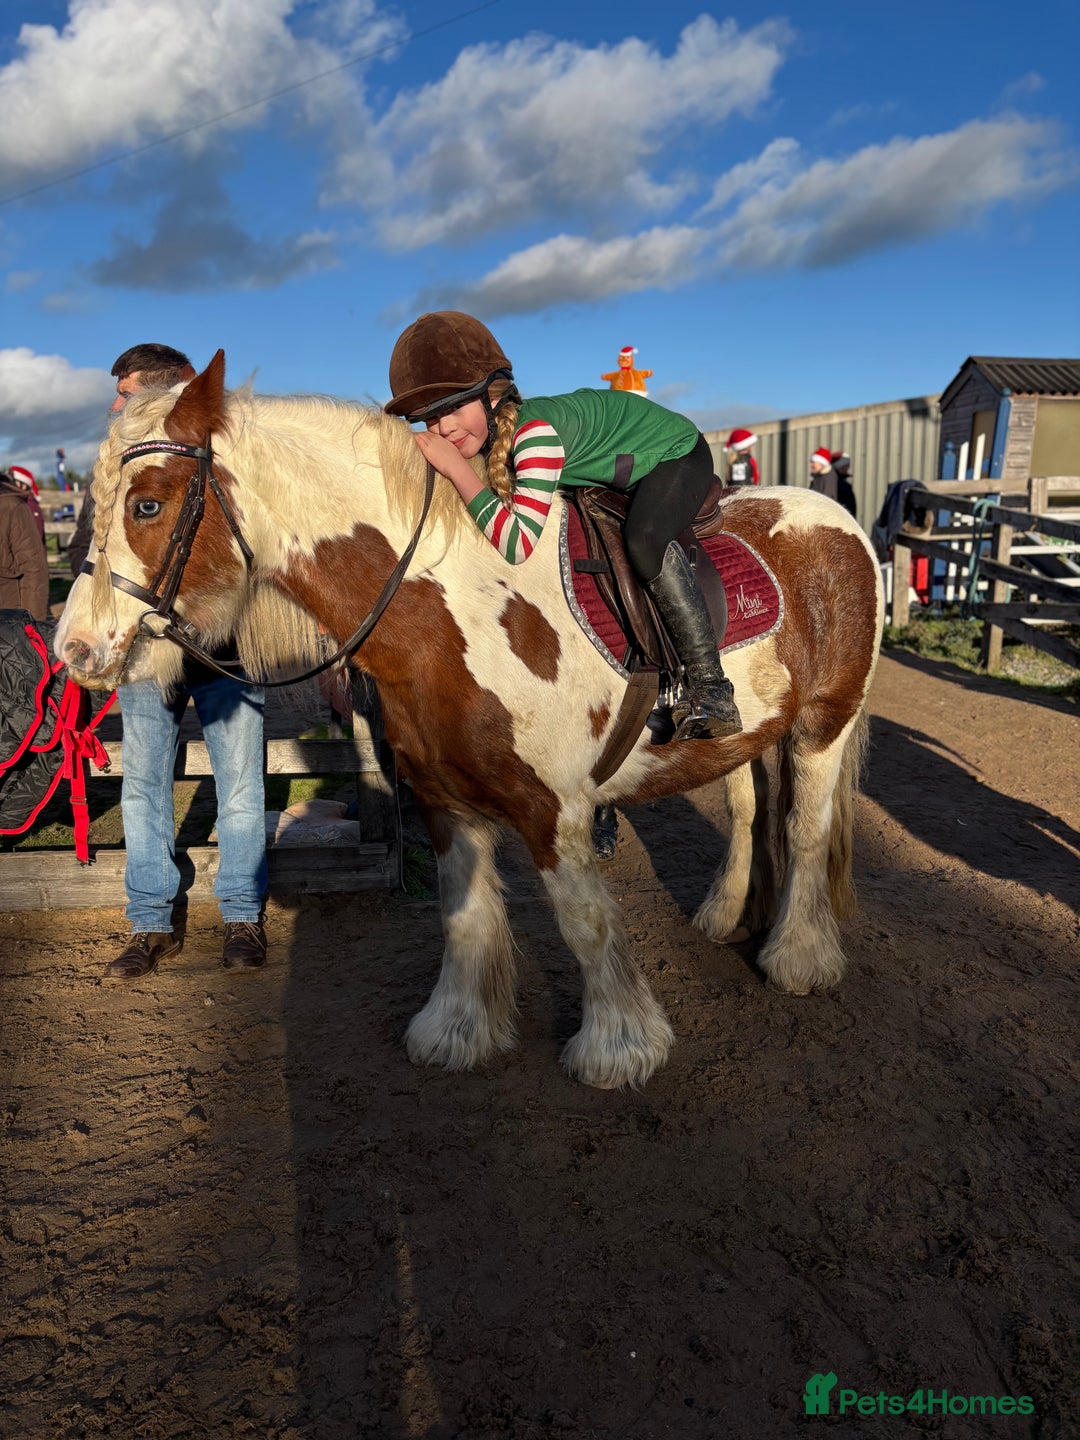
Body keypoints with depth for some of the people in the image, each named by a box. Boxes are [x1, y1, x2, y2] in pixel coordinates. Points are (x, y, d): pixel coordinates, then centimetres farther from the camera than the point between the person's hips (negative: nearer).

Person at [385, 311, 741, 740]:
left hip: (673, 452, -9)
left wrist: (455, 468, -46)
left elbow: (518, 545, -46)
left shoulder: (535, 431, -39)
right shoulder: (480, 433, -13)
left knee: (644, 539, -35)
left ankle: (708, 687, -26)